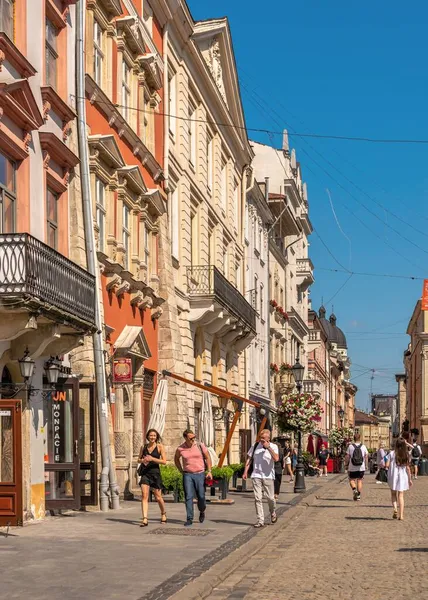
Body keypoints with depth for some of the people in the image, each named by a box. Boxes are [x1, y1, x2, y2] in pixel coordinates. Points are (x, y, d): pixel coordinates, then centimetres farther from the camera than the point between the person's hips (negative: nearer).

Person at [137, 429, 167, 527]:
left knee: (158, 497, 6)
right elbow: (139, 459, 18)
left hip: (155, 472, -2)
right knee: (144, 495, -11)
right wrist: (142, 460, -6)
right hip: (145, 473, 2)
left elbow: (164, 461, -6)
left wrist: (152, 459, -18)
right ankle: (145, 519, -14)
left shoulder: (160, 447, -1)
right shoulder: (143, 447, 8)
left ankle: (163, 514, 33)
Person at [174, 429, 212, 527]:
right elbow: (176, 459, 18)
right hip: (187, 475, 0)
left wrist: (209, 471, -1)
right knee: (188, 497, -5)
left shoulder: (200, 446, -4)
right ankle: (189, 519, -1)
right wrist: (181, 470, 12)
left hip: (200, 474, 0)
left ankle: (202, 512, 33)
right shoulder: (180, 449, -3)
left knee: (201, 496, 3)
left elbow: (207, 457, 5)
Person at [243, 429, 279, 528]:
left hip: (268, 476, -2)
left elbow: (276, 459, -21)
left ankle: (273, 514, 32)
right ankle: (260, 520, 0)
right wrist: (245, 471, 4)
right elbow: (249, 459, 12)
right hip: (256, 476, 2)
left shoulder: (273, 447, -2)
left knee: (270, 497, 2)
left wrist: (268, 447, -21)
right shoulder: (256, 445, 6)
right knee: (258, 498, -3)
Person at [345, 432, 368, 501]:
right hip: (361, 467, 2)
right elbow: (366, 457, 1)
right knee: (359, 480, 13)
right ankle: (358, 494, 11)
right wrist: (366, 465, 12)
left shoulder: (350, 446, -6)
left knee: (352, 479, 12)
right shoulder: (363, 446, -1)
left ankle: (354, 489, -14)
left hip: (352, 468, -2)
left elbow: (347, 457, -6)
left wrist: (346, 464, 6)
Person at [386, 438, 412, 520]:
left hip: (393, 477, -1)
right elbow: (408, 468, -2)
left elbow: (387, 465, -12)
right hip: (403, 477, 1)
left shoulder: (392, 453, -8)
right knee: (401, 496, 6)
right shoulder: (406, 455, -2)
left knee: (393, 494, 16)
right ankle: (401, 515, 1)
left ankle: (395, 509, -7)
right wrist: (410, 479, 5)